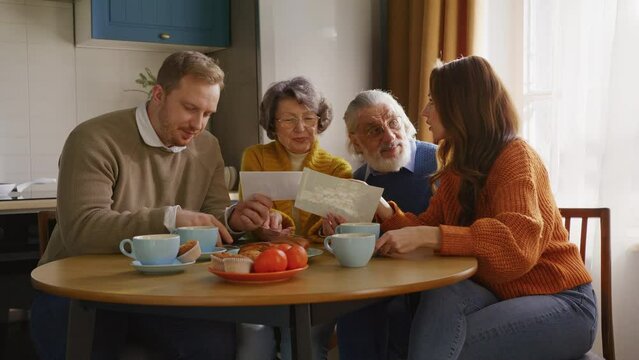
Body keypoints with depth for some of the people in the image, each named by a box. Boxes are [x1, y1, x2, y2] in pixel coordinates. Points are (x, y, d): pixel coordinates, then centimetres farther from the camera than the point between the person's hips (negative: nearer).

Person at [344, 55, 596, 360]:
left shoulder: (515, 157, -17)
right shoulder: (458, 166, 9)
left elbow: (518, 244, -33)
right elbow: (430, 227, 6)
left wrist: (426, 236, -40)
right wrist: (382, 209, -9)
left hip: (561, 303, -6)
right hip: (499, 296, 6)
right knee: (444, 294, -28)